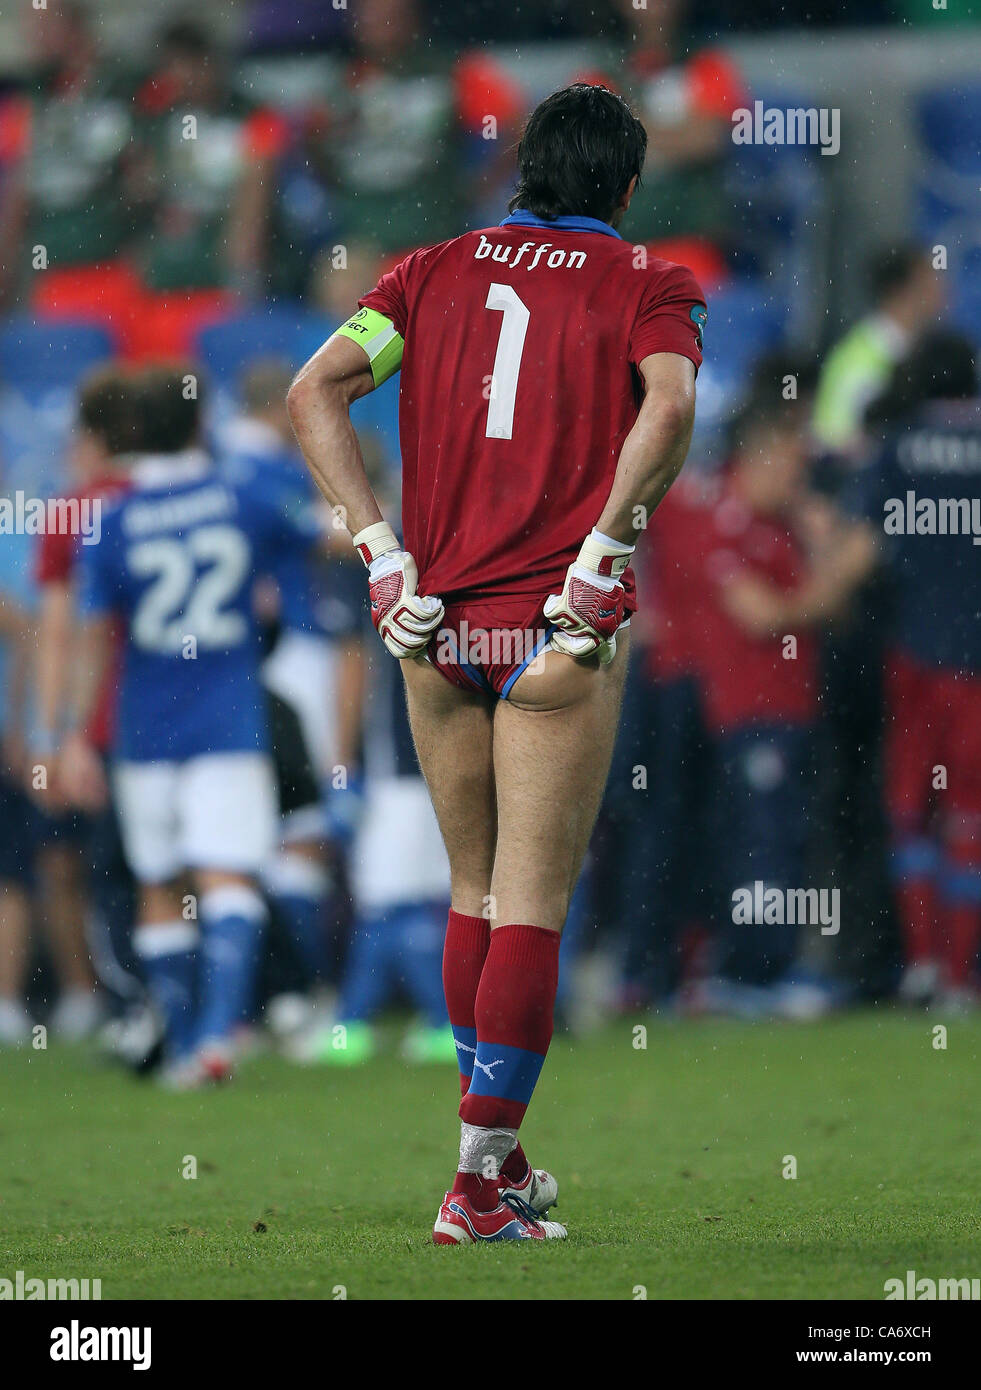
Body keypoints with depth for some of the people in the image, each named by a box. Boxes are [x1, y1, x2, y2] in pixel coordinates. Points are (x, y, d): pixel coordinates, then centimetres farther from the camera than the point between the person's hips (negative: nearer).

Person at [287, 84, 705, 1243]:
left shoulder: (436, 272, 12)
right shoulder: (643, 289, 1)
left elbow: (314, 390, -2)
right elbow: (668, 407, -20)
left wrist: (382, 552, -3)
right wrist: (601, 556, -15)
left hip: (437, 621, 4)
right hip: (561, 629, -4)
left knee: (475, 894, 17)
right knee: (531, 905, -2)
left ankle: (500, 1152, 24)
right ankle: (480, 1182, -5)